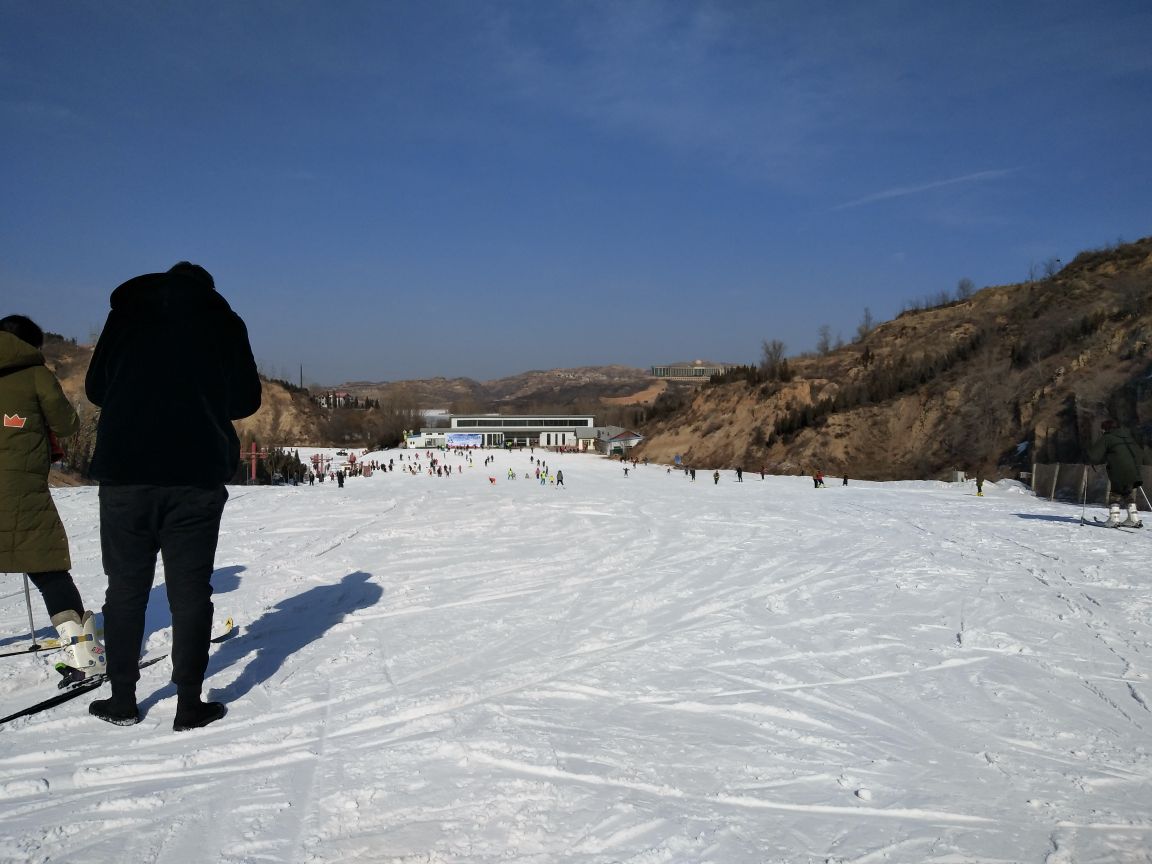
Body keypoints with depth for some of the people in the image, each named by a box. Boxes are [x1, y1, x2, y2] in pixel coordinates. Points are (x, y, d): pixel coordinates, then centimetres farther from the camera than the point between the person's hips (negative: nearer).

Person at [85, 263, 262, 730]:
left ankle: (122, 699, 18)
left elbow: (95, 387, 12)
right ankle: (189, 703, 6)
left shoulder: (126, 312, 9)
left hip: (123, 469, 1)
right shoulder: (225, 322, 7)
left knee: (126, 587, 12)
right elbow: (247, 400, 8)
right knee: (190, 590, 5)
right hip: (197, 476, -1)